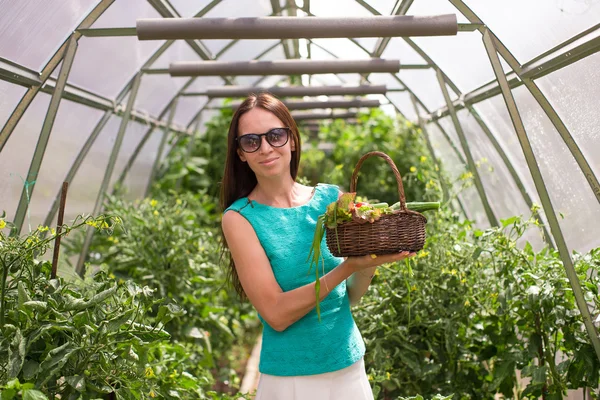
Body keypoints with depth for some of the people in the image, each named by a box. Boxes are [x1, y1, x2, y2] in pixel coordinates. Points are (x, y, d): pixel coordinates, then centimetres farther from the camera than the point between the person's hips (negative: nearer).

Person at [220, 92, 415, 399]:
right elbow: (276, 313, -18)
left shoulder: (332, 199, -4)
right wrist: (347, 267, -26)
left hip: (352, 369, 4)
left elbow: (350, 297, 2)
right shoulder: (239, 217, -12)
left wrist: (368, 263, -18)